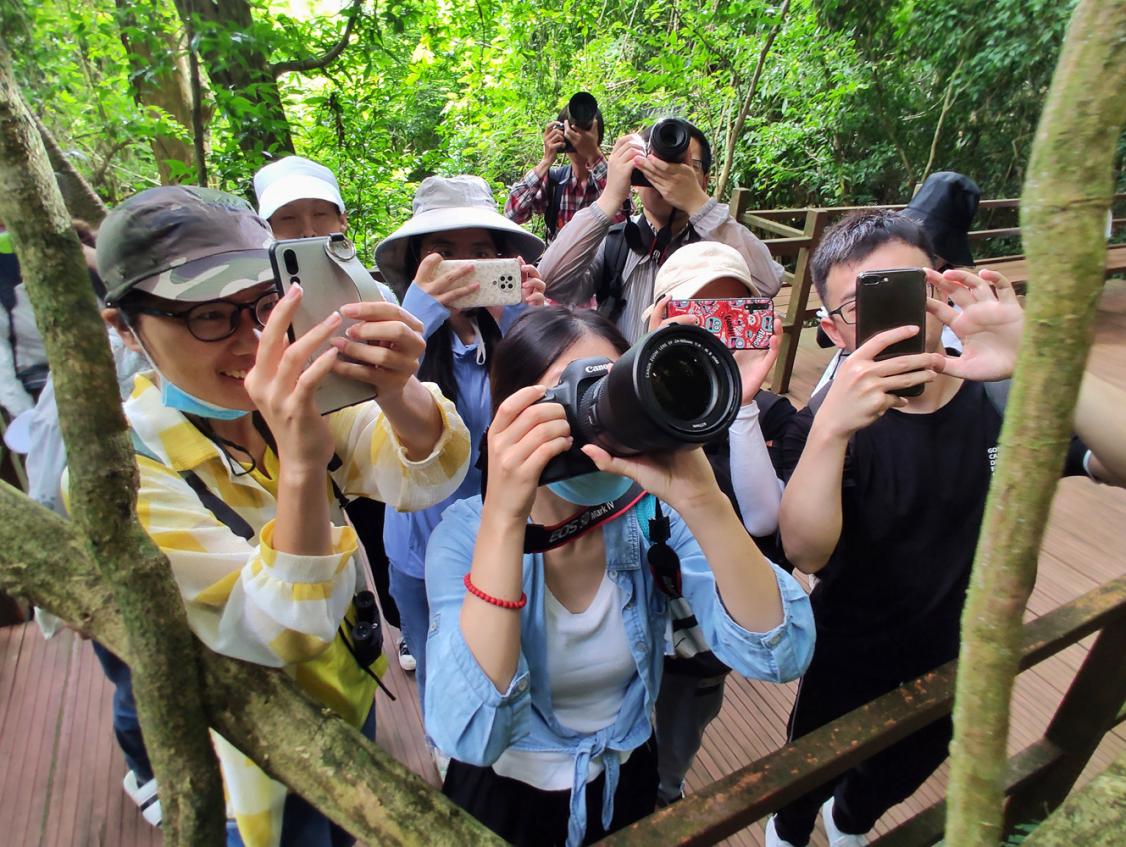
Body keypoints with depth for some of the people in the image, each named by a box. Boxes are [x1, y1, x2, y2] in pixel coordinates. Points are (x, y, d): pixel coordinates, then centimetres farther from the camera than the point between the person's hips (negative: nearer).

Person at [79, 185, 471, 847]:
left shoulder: (292, 398, -13)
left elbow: (426, 477, -25)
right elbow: (287, 635, -34)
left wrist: (396, 395, -47)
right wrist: (301, 464, -50)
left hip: (352, 695, 4)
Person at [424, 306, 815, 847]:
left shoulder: (653, 512, -19)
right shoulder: (466, 531, -24)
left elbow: (780, 655, -28)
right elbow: (469, 739, -36)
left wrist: (701, 500, -43)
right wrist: (504, 516, -44)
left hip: (628, 788, 2)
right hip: (504, 800, -2)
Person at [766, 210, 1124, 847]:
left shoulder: (1010, 402, -19)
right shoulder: (832, 425, -24)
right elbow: (807, 554, -38)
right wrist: (830, 430, -54)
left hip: (960, 663, 3)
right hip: (846, 673, -2)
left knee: (896, 779, 32)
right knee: (808, 781, 25)